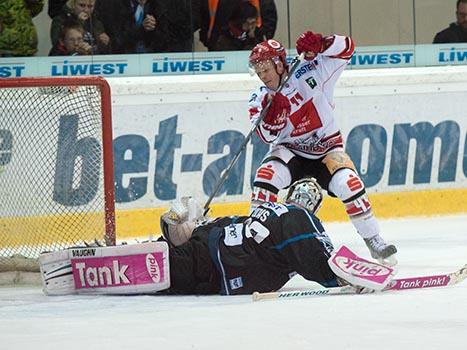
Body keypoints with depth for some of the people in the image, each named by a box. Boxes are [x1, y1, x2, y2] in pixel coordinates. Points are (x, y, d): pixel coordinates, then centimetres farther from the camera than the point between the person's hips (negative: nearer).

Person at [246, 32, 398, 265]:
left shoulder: (309, 73, -14)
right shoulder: (260, 99, -9)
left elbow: (345, 49, -18)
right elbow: (267, 136, -22)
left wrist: (319, 44, -38)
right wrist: (272, 114, -43)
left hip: (327, 147, -2)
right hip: (290, 150, 2)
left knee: (348, 184, -24)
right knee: (267, 175, -27)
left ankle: (374, 241, -12)